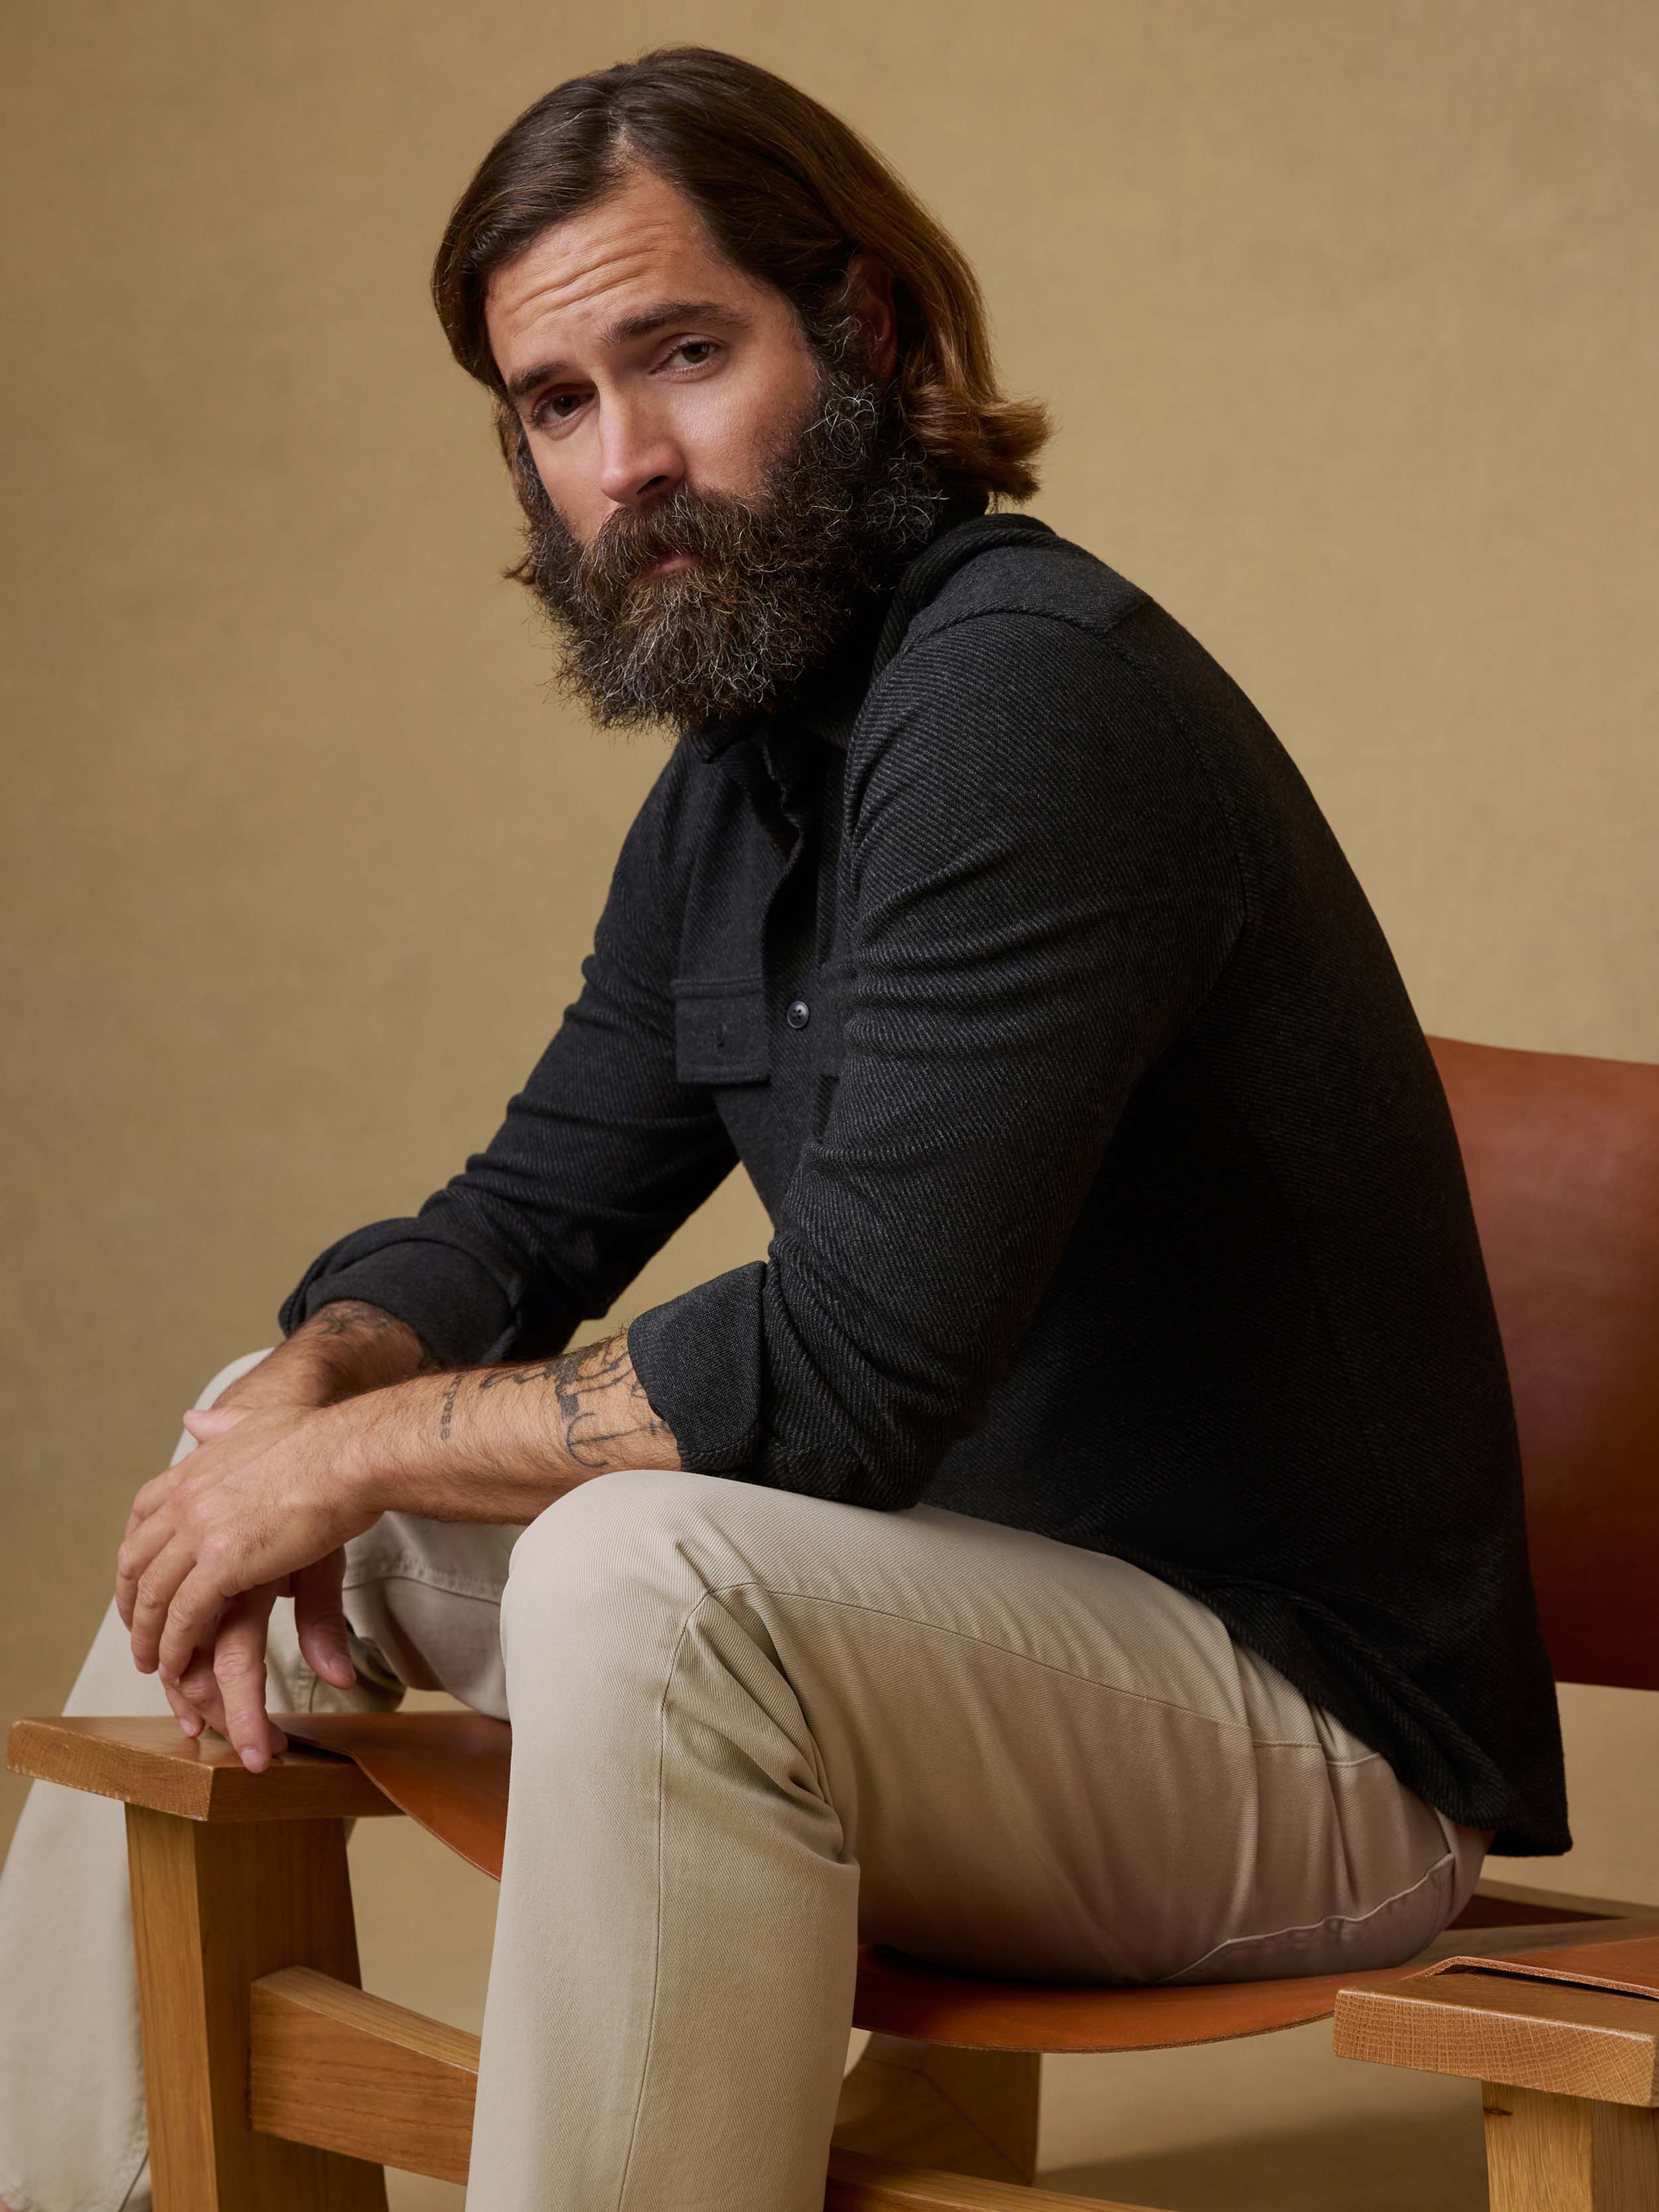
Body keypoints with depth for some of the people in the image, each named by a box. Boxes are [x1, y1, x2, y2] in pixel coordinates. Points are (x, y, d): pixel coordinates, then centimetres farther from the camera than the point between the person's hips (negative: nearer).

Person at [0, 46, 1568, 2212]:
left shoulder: (1029, 692, -21)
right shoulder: (737, 770, 11)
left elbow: (840, 1373, -27)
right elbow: (529, 1215, 18)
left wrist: (359, 1449, -15)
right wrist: (305, 1394, -4)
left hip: (1312, 1727, -10)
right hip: (979, 1601, 10)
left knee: (651, 1570, -35)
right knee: (257, 1456, 13)